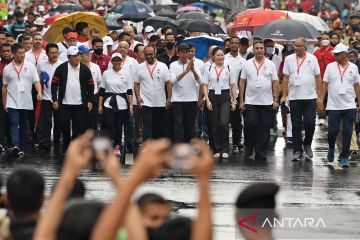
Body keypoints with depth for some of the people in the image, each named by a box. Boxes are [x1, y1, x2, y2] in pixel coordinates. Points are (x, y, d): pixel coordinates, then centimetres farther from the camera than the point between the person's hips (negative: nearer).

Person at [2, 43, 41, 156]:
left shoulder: (30, 66, 3)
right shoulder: (7, 69, 3)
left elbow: (36, 82, 0)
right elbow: (4, 87, 10)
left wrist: (39, 92, -19)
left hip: (26, 103, 2)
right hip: (12, 103, -2)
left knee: (23, 126, 10)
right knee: (14, 124, -15)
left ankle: (21, 147, 19)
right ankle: (15, 146, -30)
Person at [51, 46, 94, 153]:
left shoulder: (85, 69, 3)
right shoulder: (61, 68, -1)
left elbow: (90, 86, 8)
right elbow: (54, 84, 0)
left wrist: (90, 101, 3)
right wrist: (55, 100, -5)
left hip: (80, 104, 1)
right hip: (64, 103, -1)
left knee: (78, 127, 0)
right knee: (64, 124, -1)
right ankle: (66, 143, 19)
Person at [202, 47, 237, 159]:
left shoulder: (229, 69, 5)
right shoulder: (208, 69, 6)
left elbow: (233, 86, 8)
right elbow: (205, 85, 5)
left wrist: (234, 100, 2)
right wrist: (207, 99, -6)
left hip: (225, 96, -1)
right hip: (212, 96, 1)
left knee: (223, 123, -13)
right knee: (214, 124, 2)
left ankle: (225, 149, -4)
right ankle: (217, 149, 12)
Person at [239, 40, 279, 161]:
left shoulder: (270, 64, 5)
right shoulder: (247, 64, 5)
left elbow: (275, 83, 5)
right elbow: (242, 82, 6)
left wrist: (275, 100, -2)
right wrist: (241, 100, 0)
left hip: (267, 102, 0)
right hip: (250, 101, 0)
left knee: (264, 128, 2)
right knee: (250, 125, -7)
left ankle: (261, 153, 8)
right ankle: (248, 149, 12)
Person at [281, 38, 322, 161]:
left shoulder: (312, 59, 2)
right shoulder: (289, 59, 4)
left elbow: (318, 77, 4)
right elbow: (286, 78, 5)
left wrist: (319, 95, 0)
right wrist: (284, 95, -1)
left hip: (310, 97, -1)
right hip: (294, 97, 1)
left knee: (310, 123, -4)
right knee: (296, 126, 4)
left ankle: (307, 144, 20)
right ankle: (297, 150, 10)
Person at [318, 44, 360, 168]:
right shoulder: (330, 67, 2)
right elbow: (325, 84, 4)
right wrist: (320, 100, -1)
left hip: (349, 106, 1)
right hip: (333, 106, -1)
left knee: (347, 132, 0)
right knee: (333, 131, -2)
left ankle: (344, 157, 9)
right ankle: (331, 148, 28)